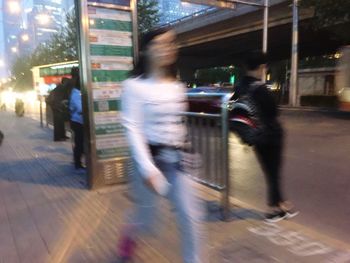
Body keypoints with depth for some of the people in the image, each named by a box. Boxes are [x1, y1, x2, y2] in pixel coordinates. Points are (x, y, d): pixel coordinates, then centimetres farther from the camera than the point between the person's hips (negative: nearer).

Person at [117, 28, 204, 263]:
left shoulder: (177, 87, 8)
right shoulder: (135, 85, -11)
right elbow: (132, 129, -16)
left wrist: (182, 154, 16)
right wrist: (147, 168, -22)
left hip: (175, 159, 5)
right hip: (149, 158, -5)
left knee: (191, 215, 0)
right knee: (147, 220, 10)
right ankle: (129, 236, 47)